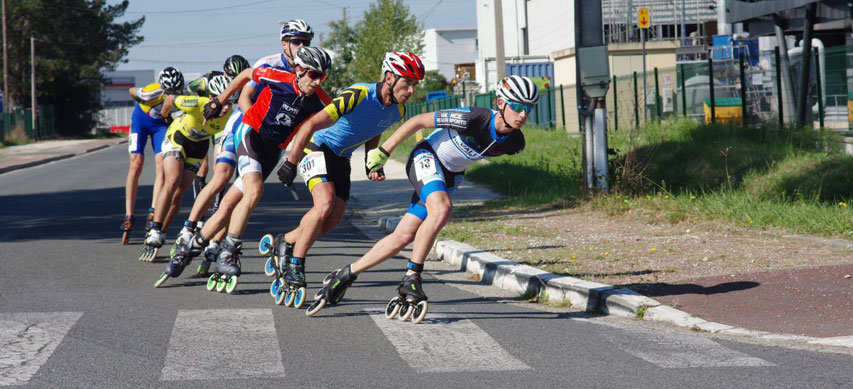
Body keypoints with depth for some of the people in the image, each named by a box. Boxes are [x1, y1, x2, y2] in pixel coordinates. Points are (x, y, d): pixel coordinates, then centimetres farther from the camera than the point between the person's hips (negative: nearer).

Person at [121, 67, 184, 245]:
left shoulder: (184, 94, -27)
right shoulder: (152, 92, -37)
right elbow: (132, 91, -13)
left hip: (161, 123, 3)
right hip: (141, 119, -3)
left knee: (161, 165, -14)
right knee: (136, 165, -10)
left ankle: (153, 213, -17)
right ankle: (129, 216, -6)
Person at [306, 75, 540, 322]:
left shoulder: (514, 142, -14)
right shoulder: (474, 118, -31)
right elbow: (417, 121, -19)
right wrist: (383, 152, -11)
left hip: (450, 176, 6)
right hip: (426, 158, -6)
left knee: (404, 236, 1)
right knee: (442, 209, -35)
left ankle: (346, 275, 14)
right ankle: (411, 278, -25)